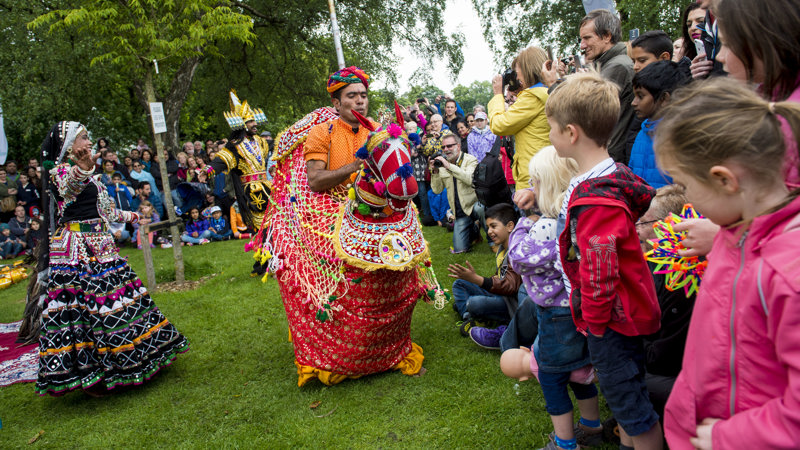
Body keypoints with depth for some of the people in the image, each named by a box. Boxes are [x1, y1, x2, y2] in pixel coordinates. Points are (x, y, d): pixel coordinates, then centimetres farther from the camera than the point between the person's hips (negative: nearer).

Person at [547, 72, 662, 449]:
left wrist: (594, 323, -14)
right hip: (624, 309, 10)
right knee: (621, 389, 25)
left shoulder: (596, 202, -31)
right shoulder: (613, 174, 2)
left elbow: (598, 274, -29)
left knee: (628, 400, 6)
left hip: (613, 319, -10)